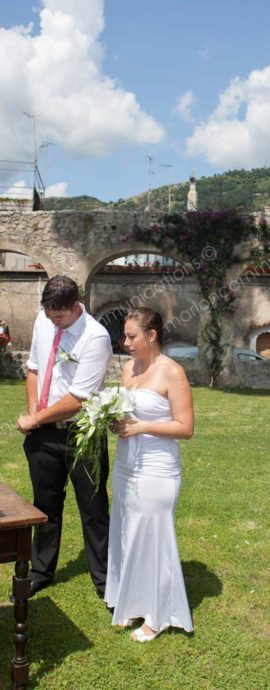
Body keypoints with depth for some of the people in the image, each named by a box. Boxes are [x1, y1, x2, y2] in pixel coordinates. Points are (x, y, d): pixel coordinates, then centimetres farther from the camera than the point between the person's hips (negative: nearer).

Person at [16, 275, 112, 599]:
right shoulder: (43, 320, -1)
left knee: (93, 511, 7)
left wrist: (34, 420, -11)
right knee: (46, 505, 19)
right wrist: (33, 414, -1)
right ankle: (41, 571, 38)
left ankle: (103, 581, 25)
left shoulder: (95, 338, -21)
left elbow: (76, 399, -22)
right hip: (43, 432, 6)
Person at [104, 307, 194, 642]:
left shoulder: (172, 372, -13)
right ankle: (132, 604, 32)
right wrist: (115, 423, -6)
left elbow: (185, 427, -14)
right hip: (125, 468, 7)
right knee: (126, 537, 14)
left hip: (156, 473, -7)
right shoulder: (129, 367, 7)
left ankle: (157, 615, 21)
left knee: (151, 538, 4)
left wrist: (141, 426, -20)